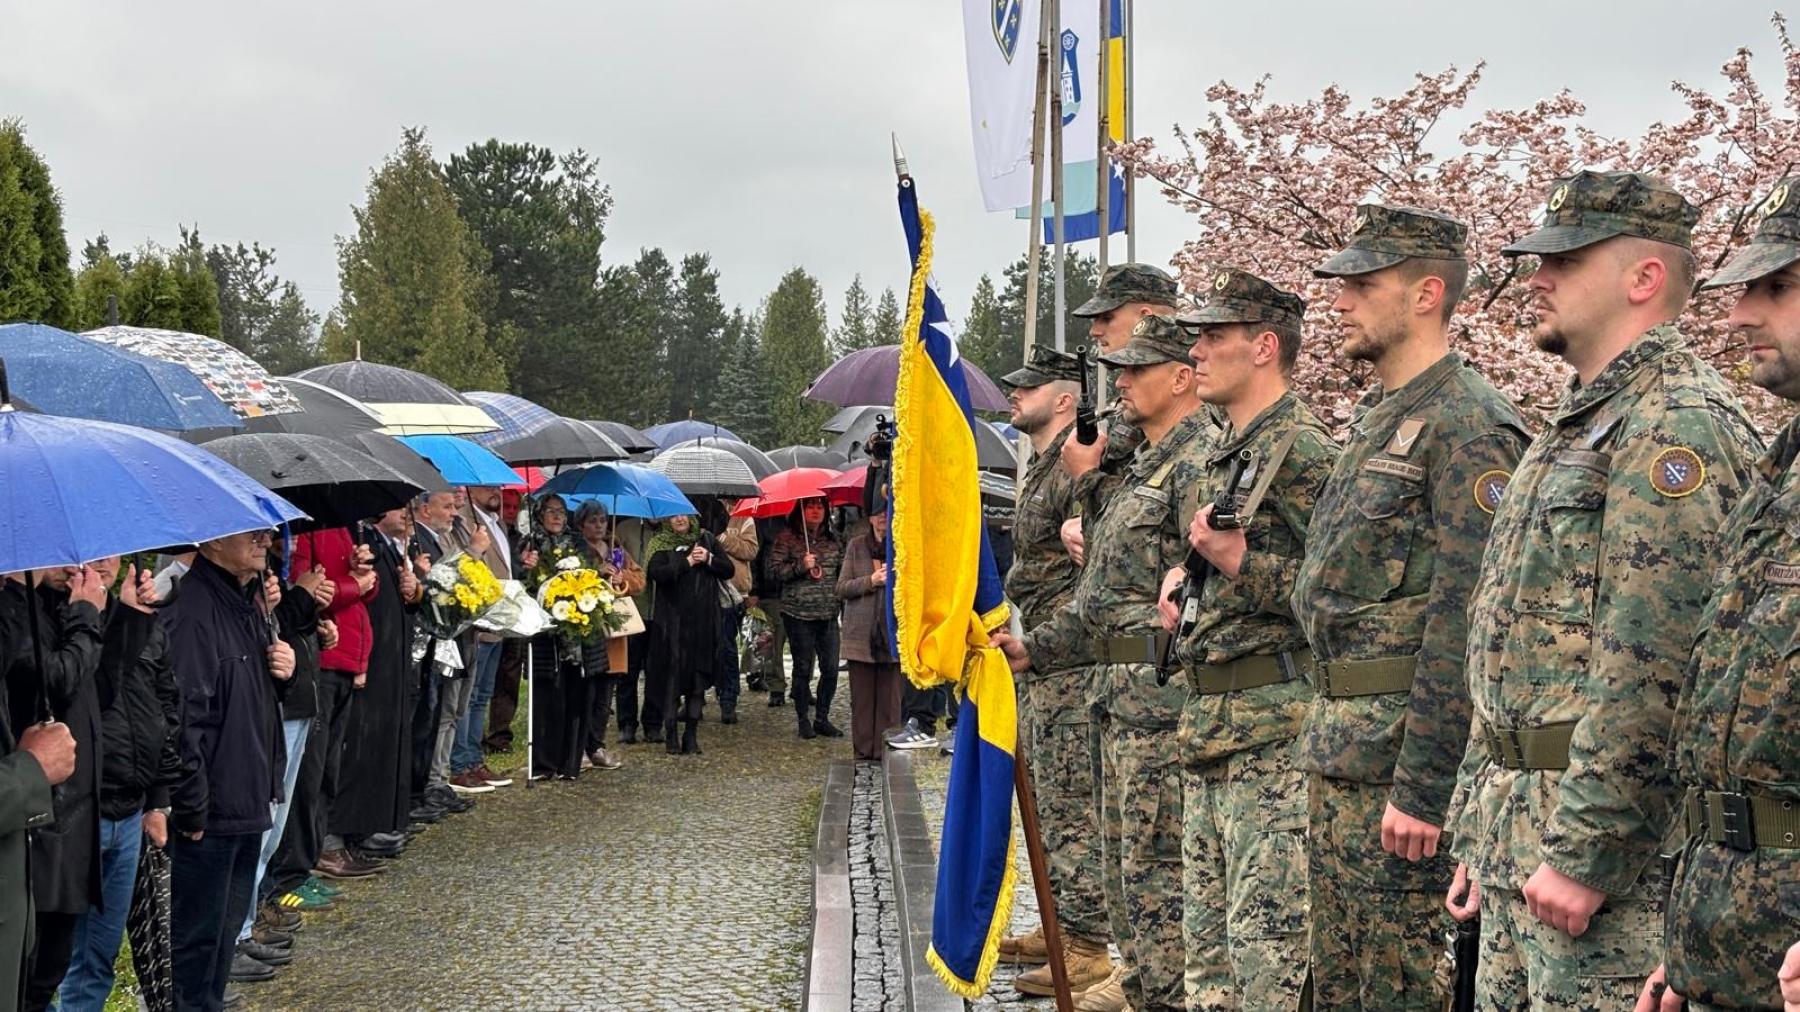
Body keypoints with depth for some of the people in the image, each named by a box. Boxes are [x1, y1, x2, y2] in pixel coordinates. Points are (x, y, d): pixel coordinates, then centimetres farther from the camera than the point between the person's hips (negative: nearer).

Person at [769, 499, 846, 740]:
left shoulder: (832, 539, 12)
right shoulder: (787, 538, -2)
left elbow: (843, 568, 22)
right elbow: (775, 568, -7)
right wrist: (801, 566, -17)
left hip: (828, 613, 4)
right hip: (799, 613, -4)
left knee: (831, 668, 1)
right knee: (803, 668, 1)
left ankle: (822, 718, 14)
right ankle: (803, 720, 13)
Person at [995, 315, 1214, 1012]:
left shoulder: (1200, 464, -12)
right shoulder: (1140, 469, 20)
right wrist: (1035, 646, 19)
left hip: (1161, 692, -10)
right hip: (1114, 691, 10)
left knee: (1156, 864, -7)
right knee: (1120, 856, 16)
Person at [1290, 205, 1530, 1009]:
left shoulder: (1468, 426, -14)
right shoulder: (1377, 420, 16)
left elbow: (1466, 623, -20)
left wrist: (1422, 788, -22)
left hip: (1404, 758, -10)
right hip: (1339, 752, 10)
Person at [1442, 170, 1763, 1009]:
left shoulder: (1676, 423, -13)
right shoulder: (1575, 427, 19)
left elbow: (1650, 670, -22)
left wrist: (1584, 851, -23)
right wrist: (1478, 837, 20)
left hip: (1604, 842, -10)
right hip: (1517, 828, 10)